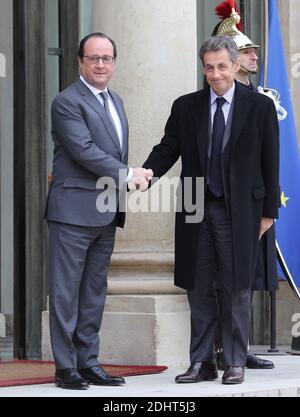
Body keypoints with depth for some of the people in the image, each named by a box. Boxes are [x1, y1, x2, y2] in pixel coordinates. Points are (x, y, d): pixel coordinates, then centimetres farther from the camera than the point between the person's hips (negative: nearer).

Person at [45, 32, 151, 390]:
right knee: (66, 291, -3)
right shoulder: (67, 102, -9)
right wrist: (127, 173, -12)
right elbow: (84, 151, -17)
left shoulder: (115, 101, 18)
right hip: (74, 209, -8)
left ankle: (88, 363, 15)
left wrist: (131, 176, 10)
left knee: (94, 291, 11)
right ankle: (65, 367, 0)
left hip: (106, 213, 8)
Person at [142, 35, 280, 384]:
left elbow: (269, 163, 2)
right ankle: (202, 362, 14)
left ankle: (235, 363, 10)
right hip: (196, 210, 3)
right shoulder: (186, 107, 7)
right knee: (199, 289, 7)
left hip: (239, 211, -2)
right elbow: (167, 150, 5)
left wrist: (268, 211, 0)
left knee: (236, 290, 1)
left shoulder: (260, 107, 1)